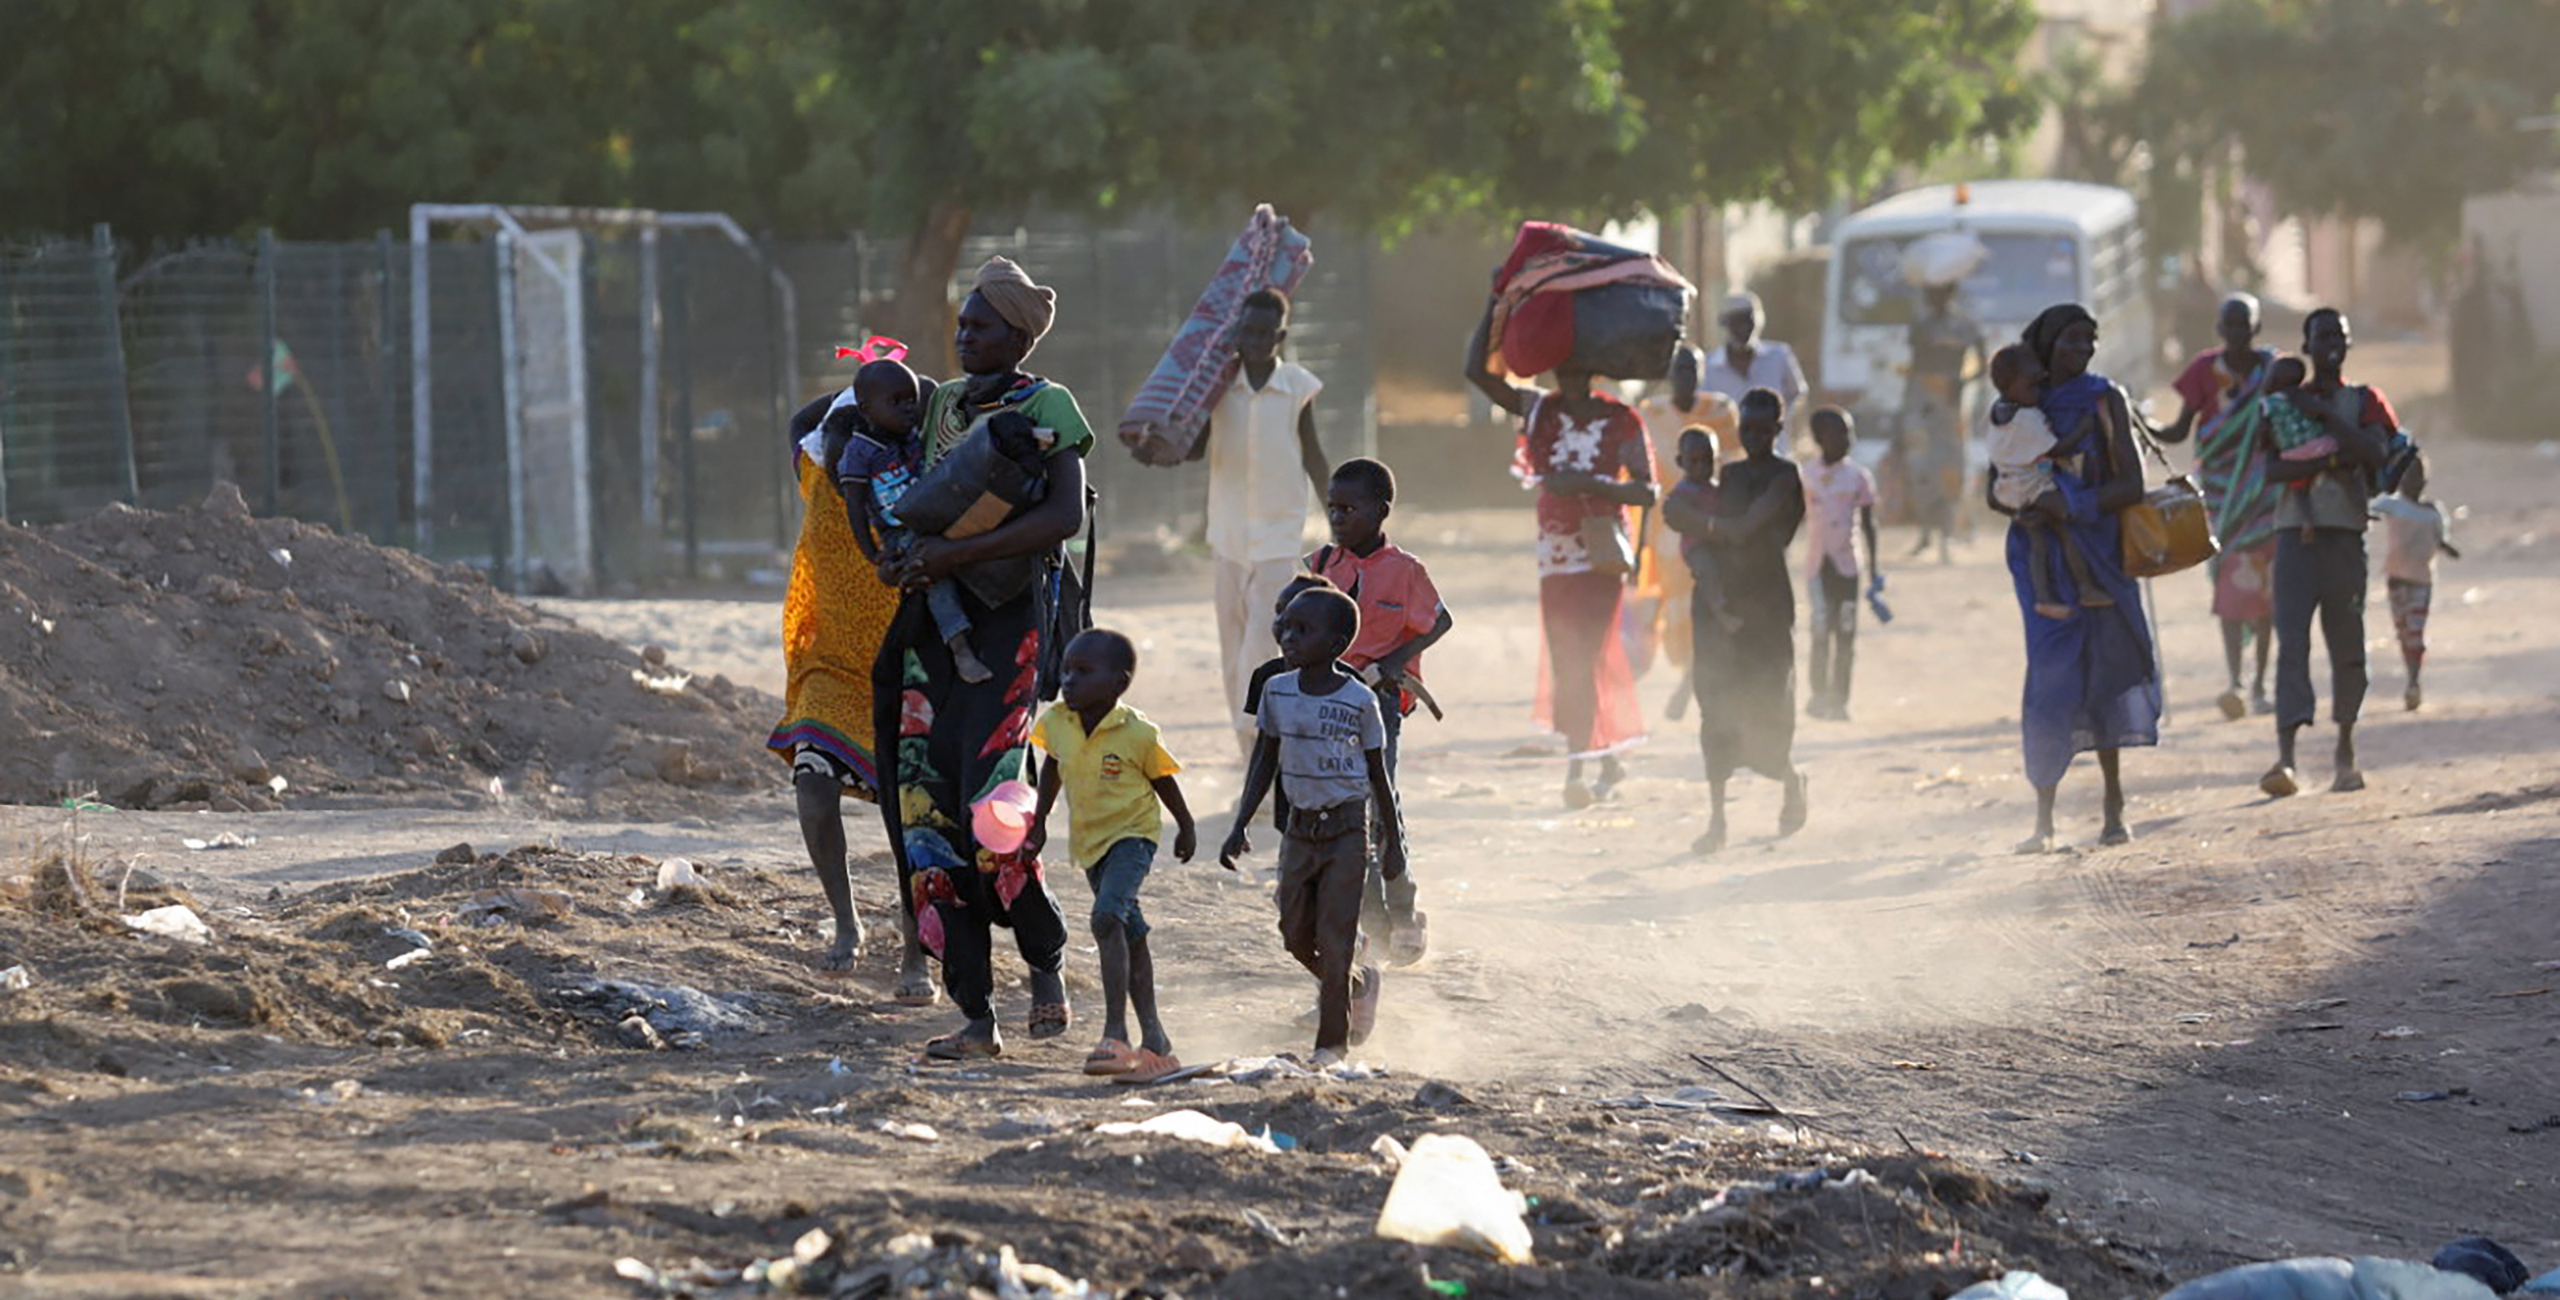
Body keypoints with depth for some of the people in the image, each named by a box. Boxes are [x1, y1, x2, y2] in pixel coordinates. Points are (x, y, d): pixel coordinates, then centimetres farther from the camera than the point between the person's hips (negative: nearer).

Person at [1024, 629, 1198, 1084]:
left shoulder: (1137, 733, -19)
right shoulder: (1056, 723, -6)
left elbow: (1162, 780, -3)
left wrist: (1186, 827, 10)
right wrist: (1039, 821, 18)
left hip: (1132, 833, -6)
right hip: (1088, 841, 6)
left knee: (1107, 917, -27)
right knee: (1130, 935, 15)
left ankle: (1115, 1032, -29)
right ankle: (1153, 1037, 25)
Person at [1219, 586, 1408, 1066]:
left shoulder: (1359, 701, -10)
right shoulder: (1277, 692, 1)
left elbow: (1378, 774, -1)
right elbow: (1265, 762, 9)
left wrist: (1392, 842, 3)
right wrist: (1241, 826, 3)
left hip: (1346, 829, -5)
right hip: (1300, 828, 5)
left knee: (1334, 937, -6)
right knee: (1297, 936, 7)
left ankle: (1332, 1041, 4)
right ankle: (1358, 984, 35)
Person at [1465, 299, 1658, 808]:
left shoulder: (1620, 421, -5)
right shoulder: (1540, 410, 4)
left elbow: (1646, 490, -8)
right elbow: (1478, 370, -1)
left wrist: (1589, 483, -21)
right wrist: (1496, 304, -3)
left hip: (1602, 554, -4)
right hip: (1555, 554, 4)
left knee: (1584, 660, -12)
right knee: (1565, 664, 7)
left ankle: (1577, 770, -12)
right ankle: (1608, 759, 21)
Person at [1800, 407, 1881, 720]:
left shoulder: (1859, 477, 2)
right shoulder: (1806, 477, 4)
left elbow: (1868, 525, 5)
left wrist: (1874, 568, 2)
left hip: (1848, 563, 0)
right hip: (1818, 563, 0)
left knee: (1846, 634, 0)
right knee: (1821, 632, -1)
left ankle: (1839, 700, 5)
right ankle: (1819, 696, 5)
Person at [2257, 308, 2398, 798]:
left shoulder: (2364, 401, 11)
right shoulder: (2284, 403, 12)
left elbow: (2376, 453, -9)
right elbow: (2272, 468, -2)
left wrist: (2324, 414, -10)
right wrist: (2332, 460, -14)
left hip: (2345, 533, 1)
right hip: (2295, 533, -1)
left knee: (2347, 644, 4)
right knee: (2291, 642, -13)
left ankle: (2346, 753, 18)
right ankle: (2285, 757, -23)